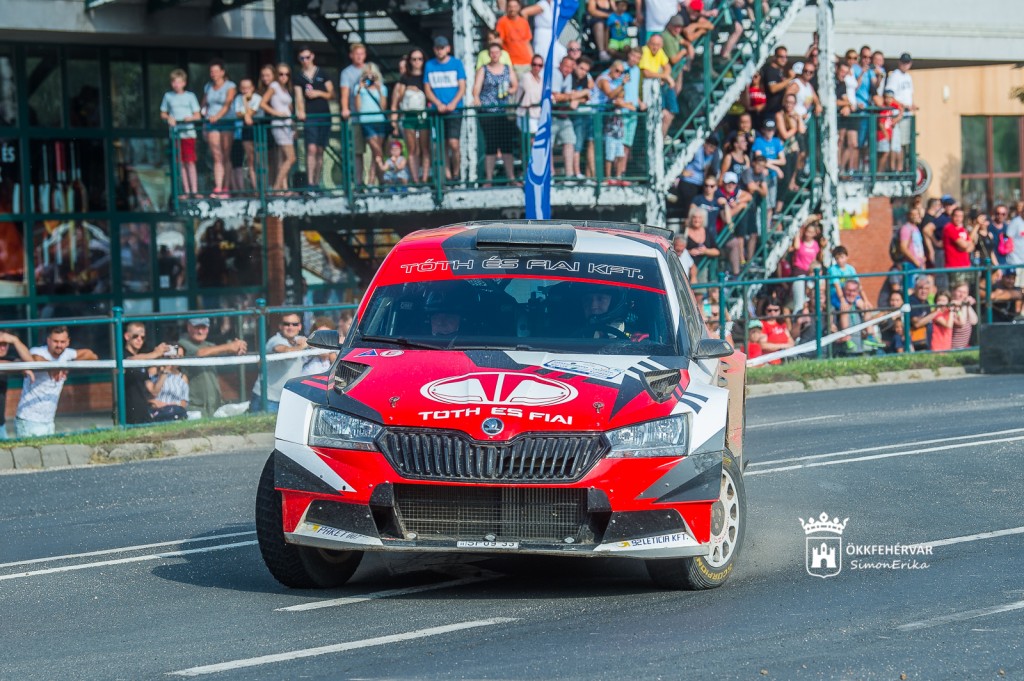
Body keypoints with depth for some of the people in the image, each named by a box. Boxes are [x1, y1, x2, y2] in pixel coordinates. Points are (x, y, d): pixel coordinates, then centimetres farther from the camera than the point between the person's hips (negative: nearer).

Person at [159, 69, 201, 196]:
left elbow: (198, 115, 6)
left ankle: (194, 191, -6)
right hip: (175, 133, 2)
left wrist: (190, 118, -15)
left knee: (190, 162, -8)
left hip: (188, 132, -2)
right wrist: (168, 118, -6)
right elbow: (163, 114, 16)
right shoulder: (168, 96, 10)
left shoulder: (190, 96, 5)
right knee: (181, 163, 3)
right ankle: (186, 191, 7)